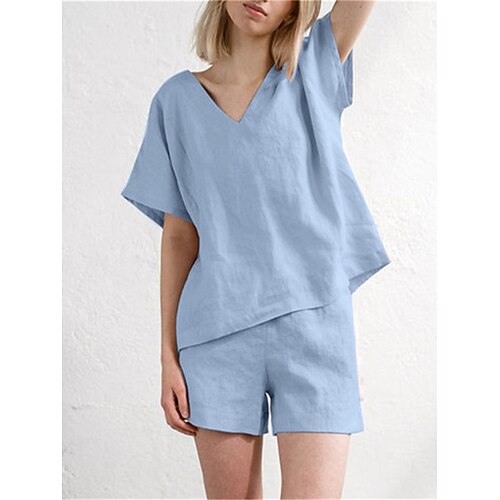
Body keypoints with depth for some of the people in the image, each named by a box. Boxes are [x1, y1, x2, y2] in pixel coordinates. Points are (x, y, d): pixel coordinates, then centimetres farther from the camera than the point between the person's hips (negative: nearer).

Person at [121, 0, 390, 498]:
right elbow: (178, 237, 8)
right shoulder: (178, 99, 9)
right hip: (216, 330, 1)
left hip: (312, 321, -1)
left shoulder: (313, 74, 8)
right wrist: (168, 356, 5)